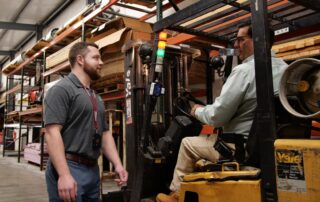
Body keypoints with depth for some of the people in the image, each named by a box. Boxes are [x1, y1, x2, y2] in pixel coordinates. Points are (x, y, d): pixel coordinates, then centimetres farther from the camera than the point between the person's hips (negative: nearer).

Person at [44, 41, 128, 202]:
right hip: (68, 168, -8)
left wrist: (118, 164, 5)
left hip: (93, 170, 8)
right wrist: (64, 175, -26)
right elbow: (52, 132, -19)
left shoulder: (96, 98, 16)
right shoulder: (62, 89, -9)